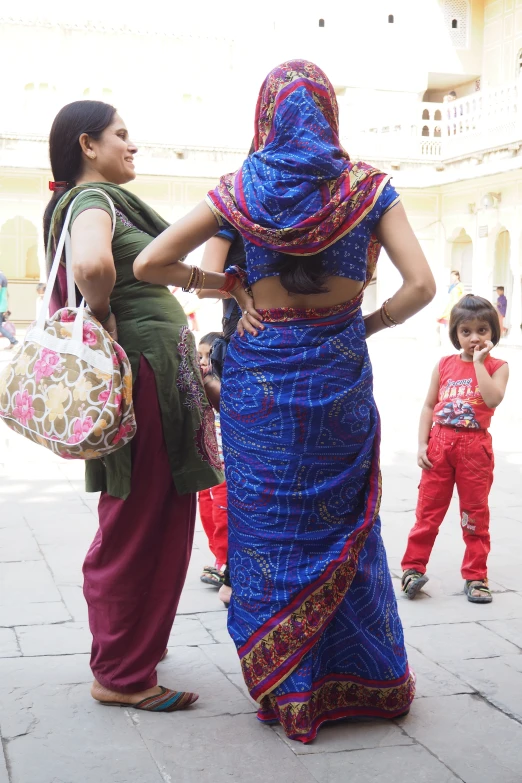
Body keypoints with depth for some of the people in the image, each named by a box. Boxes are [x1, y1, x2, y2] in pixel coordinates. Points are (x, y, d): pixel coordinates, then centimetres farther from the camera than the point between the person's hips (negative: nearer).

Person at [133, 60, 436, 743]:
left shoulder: (242, 188, -2)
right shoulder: (366, 187, -3)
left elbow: (147, 264, -5)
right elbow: (421, 286, -10)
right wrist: (369, 323, 5)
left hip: (260, 374, 0)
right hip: (340, 373, 0)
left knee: (268, 528, 10)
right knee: (343, 528, 13)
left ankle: (284, 688, 19)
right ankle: (367, 680, 25)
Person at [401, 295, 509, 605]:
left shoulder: (497, 367, 0)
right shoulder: (445, 365, 6)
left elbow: (493, 399, -20)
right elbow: (429, 406, 7)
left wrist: (479, 362, -17)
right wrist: (422, 444, -2)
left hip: (475, 448, -2)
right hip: (440, 444, 2)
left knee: (475, 514, 7)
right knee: (428, 509, 5)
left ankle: (476, 576, 17)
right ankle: (414, 567, 12)